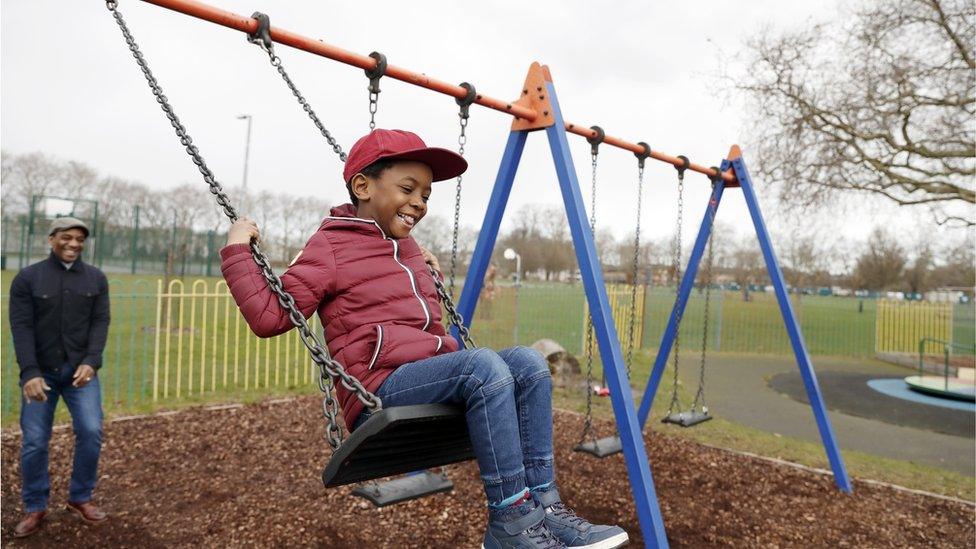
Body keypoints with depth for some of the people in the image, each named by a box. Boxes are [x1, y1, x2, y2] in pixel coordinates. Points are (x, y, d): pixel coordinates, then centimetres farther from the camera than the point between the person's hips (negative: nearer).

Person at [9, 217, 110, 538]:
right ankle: (35, 508, 18)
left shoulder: (96, 279, 3)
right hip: (40, 372, -1)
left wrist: (91, 363, -17)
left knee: (91, 431, -8)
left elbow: (100, 323, -2)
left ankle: (80, 499, 11)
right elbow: (21, 327, -9)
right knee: (34, 441, 1)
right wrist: (30, 373, -20)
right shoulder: (27, 278, -3)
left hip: (80, 370, 1)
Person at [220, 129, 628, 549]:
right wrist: (236, 250, -8)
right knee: (485, 366, -31)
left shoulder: (407, 247, 23)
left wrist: (429, 274, 27)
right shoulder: (330, 246, -1)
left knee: (528, 364, -12)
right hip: (381, 389, -8)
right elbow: (269, 317, -5)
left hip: (431, 379, 8)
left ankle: (542, 502, -13)